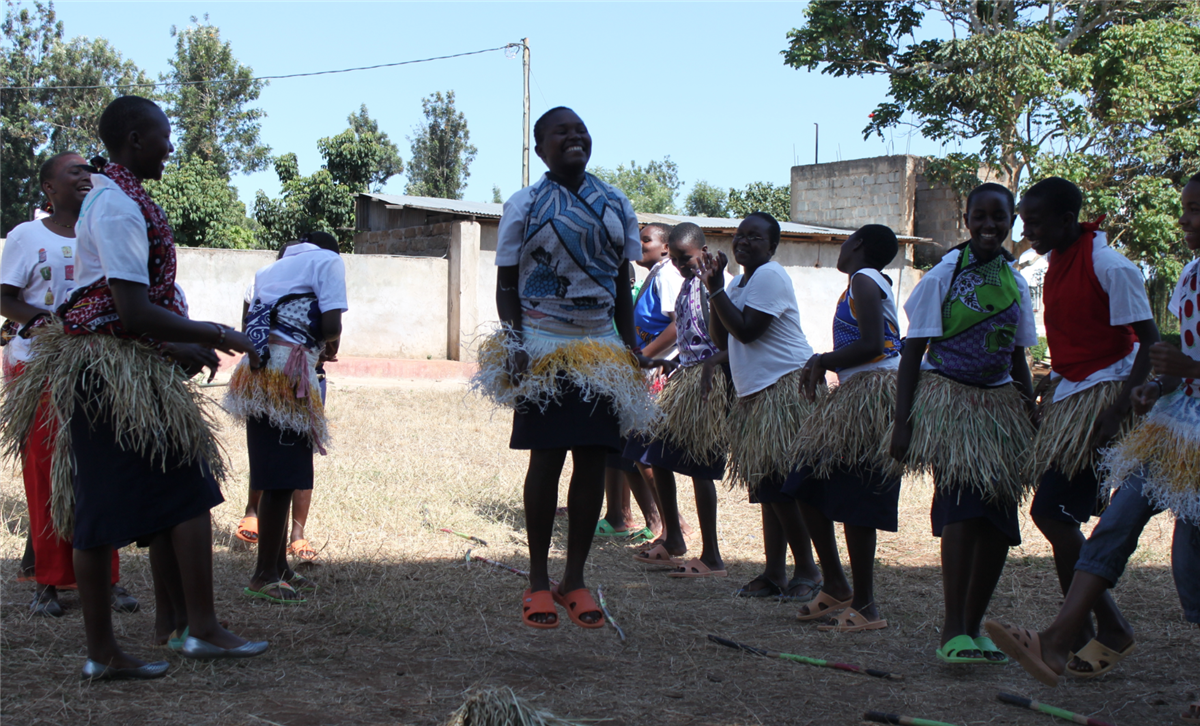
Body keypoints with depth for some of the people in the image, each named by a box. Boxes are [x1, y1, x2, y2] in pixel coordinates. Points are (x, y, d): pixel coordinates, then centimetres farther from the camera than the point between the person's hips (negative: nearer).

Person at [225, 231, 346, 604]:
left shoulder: (273, 267, 27)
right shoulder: (328, 260, 6)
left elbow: (252, 324, 21)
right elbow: (331, 325, -7)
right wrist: (330, 345, 14)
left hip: (256, 370, 8)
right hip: (287, 370, -8)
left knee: (276, 479, 14)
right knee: (281, 479, -5)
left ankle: (278, 566, 21)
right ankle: (265, 575, -3)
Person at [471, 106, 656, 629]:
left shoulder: (615, 205, 11)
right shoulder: (524, 205, 0)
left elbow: (622, 284, 15)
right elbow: (506, 285, 0)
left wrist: (630, 345, 6)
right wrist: (514, 345, -12)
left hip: (601, 350, 4)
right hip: (544, 347, -3)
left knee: (592, 462, 2)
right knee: (545, 460, -3)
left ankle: (575, 580, 12)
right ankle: (538, 583, 7)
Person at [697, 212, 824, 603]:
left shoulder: (769, 276, -11)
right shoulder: (740, 282, 19)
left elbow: (746, 330, -19)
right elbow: (722, 339, 14)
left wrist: (716, 289, -13)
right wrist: (714, 288, 6)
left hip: (785, 389, -10)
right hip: (758, 395, 10)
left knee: (782, 486, -9)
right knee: (767, 487, 9)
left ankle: (807, 571, 0)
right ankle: (774, 573, 13)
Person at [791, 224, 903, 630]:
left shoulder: (864, 281, -9)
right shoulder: (867, 283, 20)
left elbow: (871, 344, -20)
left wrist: (822, 362, -9)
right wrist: (821, 363, 3)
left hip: (872, 395, -10)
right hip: (854, 396, 10)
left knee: (854, 503, -6)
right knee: (808, 488, 12)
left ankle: (865, 606, 2)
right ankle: (836, 588, 20)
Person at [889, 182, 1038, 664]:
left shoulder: (1016, 283, 11)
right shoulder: (944, 275, -4)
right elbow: (912, 353, -3)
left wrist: (1031, 420, 17)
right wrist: (902, 422, -9)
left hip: (999, 404, 6)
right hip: (948, 400, -6)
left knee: (1000, 523, 2)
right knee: (962, 506, -19)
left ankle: (973, 626, 15)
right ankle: (952, 631, -17)